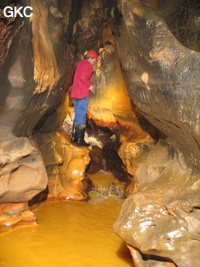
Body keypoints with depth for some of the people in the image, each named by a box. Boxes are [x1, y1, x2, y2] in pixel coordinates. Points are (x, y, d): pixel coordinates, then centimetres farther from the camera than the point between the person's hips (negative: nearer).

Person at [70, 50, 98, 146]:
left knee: (77, 115, 15)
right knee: (82, 117, -7)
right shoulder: (88, 65, -9)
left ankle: (74, 137, 20)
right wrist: (90, 85, -11)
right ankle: (80, 140, -5)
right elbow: (82, 77, -22)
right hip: (82, 94, -9)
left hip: (75, 93, 9)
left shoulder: (80, 63, 18)